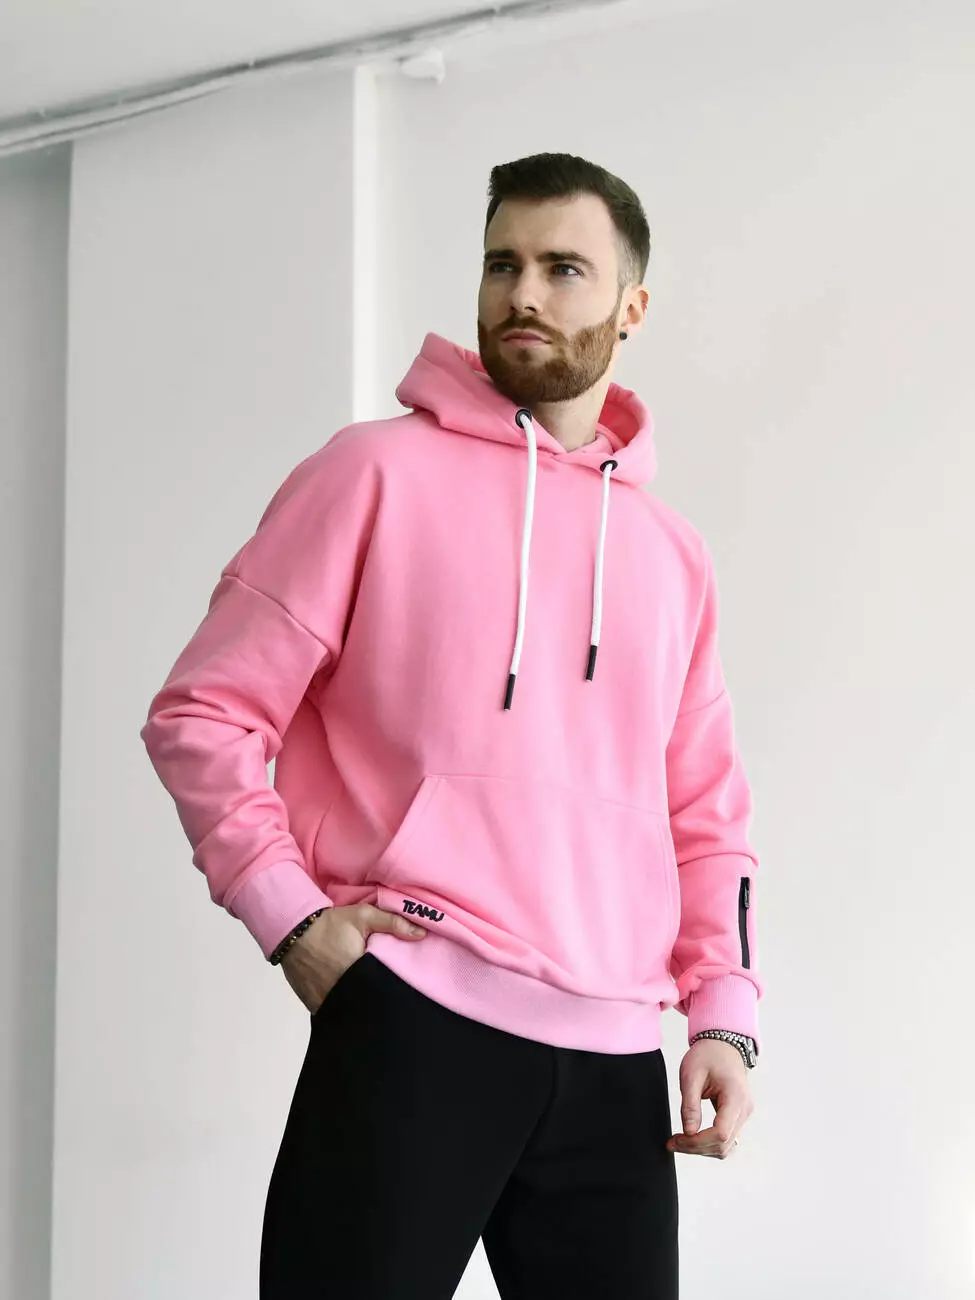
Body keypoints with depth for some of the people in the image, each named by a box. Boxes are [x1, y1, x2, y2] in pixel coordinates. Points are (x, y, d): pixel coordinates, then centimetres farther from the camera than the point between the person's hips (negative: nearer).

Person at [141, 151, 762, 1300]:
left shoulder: (672, 554, 16)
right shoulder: (380, 471, 2)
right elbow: (202, 712, -1)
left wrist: (722, 1012, 8)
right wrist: (287, 911, -11)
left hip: (618, 1064, 5)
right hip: (413, 1021, -4)